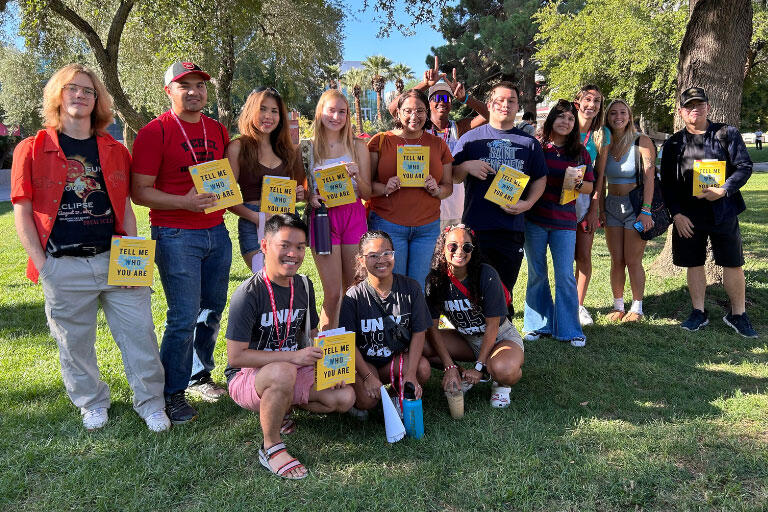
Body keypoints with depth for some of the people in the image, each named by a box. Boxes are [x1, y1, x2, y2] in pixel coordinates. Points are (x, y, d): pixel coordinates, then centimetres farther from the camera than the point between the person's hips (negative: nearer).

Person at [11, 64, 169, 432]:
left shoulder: (115, 151, 10)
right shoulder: (32, 150, 2)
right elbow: (22, 213, 1)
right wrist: (42, 264, -5)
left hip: (116, 260, 2)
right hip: (63, 267, -1)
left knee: (139, 333, 2)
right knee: (75, 341, 10)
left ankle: (151, 404, 19)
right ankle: (92, 403, 32)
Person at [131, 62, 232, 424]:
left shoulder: (218, 131, 13)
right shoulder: (154, 132, -6)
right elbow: (139, 191, -10)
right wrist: (184, 202, -22)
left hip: (217, 232, 6)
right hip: (176, 235, -6)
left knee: (212, 310, 12)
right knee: (184, 316, -5)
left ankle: (199, 374, 31)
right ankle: (172, 394, 11)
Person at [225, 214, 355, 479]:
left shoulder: (304, 286, 2)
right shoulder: (249, 294, -19)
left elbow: (312, 335, 14)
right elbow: (235, 357, -22)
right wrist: (292, 357, -26)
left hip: (294, 371, 7)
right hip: (247, 378, -6)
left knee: (345, 397, -13)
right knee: (283, 372, -39)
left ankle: (279, 408, 11)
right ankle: (271, 448, -16)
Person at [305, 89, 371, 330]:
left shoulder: (358, 147, 7)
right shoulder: (308, 147, 4)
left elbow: (367, 194, 7)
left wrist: (357, 175, -13)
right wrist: (310, 197, -13)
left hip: (354, 216, 2)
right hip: (323, 217, -2)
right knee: (332, 293, -5)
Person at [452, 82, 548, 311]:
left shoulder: (529, 143, 13)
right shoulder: (471, 138, 8)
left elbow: (540, 178, 15)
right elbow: (453, 176, 9)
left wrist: (527, 203, -3)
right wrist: (467, 166, -13)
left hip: (512, 228, 2)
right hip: (475, 226, -1)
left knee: (505, 290, 9)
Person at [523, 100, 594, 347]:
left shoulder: (580, 153, 7)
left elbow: (590, 186, 10)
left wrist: (577, 183, -10)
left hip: (564, 221, 0)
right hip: (534, 219, 0)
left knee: (565, 275, -1)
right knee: (537, 273, 9)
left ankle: (569, 329, 10)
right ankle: (538, 324, 22)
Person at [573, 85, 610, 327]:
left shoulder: (602, 134, 4)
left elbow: (600, 174, 4)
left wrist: (594, 208, -2)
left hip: (586, 199, 2)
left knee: (584, 255, 2)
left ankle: (579, 304, 16)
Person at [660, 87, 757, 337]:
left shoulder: (727, 134, 4)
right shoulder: (673, 144, 7)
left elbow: (744, 166, 0)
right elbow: (667, 183, 6)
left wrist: (724, 190, -17)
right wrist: (676, 214, -3)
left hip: (723, 211, -1)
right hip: (688, 215, 1)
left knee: (733, 263, 2)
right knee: (694, 263, 8)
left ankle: (738, 314, 16)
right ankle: (699, 312, 21)